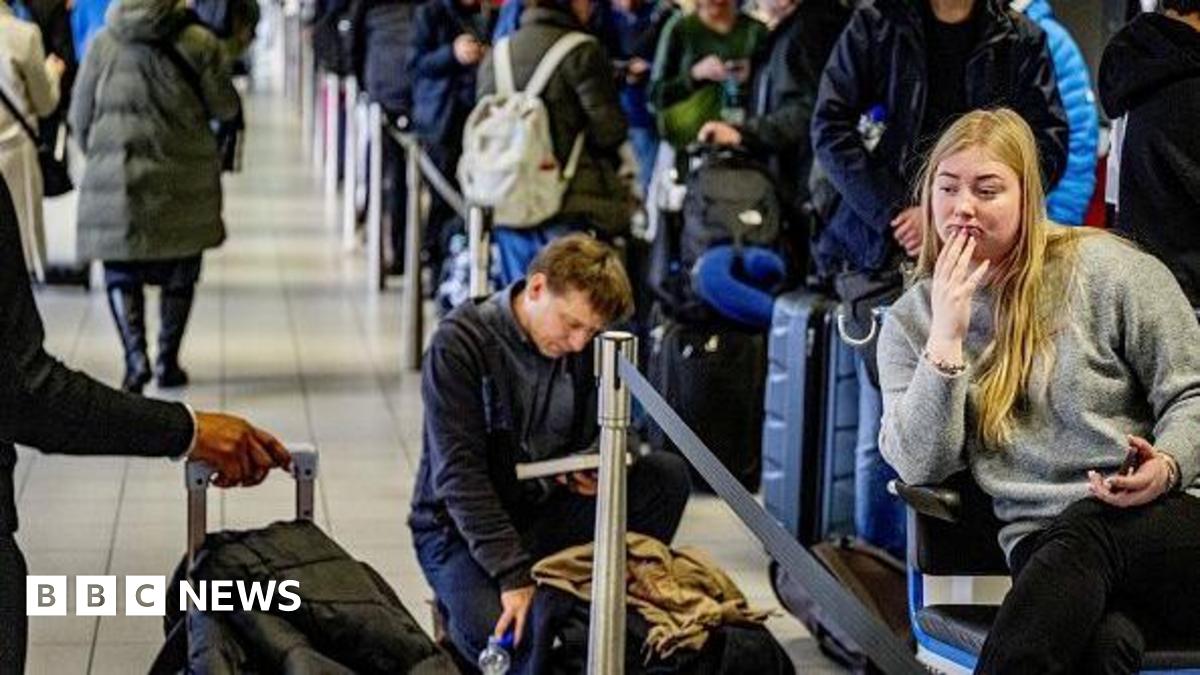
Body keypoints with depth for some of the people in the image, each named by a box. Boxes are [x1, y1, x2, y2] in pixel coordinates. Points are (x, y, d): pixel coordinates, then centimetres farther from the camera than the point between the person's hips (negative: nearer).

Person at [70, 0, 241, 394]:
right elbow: (226, 109, 0)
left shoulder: (103, 44, -3)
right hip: (184, 180, 0)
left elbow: (80, 117, 4)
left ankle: (135, 355, -10)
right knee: (180, 273, 15)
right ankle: (168, 361, 17)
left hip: (115, 176, 0)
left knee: (121, 271, 8)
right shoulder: (201, 44, -8)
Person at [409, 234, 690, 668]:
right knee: (501, 638, -35)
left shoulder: (583, 348, 1)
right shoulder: (459, 343, -18)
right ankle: (462, 600, 0)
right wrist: (513, 575, -30)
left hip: (545, 514, 6)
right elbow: (458, 474, -23)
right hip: (462, 526, -6)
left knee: (667, 474, -13)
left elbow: (593, 437, 14)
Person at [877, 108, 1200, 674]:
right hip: (1043, 545, 1)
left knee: (1082, 532, -38)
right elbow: (920, 466, 1)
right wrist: (946, 339, -8)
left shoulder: (1105, 269, 2)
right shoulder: (911, 321, 13)